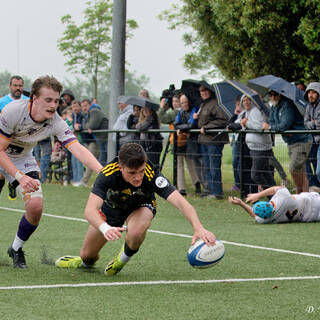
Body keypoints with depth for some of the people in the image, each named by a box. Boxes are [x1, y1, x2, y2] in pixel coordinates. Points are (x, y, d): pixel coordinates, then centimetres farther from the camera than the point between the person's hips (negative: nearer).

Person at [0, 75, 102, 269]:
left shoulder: (56, 123, -21)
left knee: (35, 206, -14)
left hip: (23, 159, 3)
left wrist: (102, 171, -45)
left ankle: (16, 249, 11)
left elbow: (78, 149, -30)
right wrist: (20, 177, -35)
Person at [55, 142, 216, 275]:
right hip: (112, 206, 1)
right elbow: (90, 209, -47)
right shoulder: (108, 174, -39)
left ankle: (124, 257, 0)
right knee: (87, 255, 8)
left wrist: (198, 228, -63)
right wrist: (105, 228, -67)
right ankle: (87, 261, 49)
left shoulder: (151, 175, -39)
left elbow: (180, 202, -47)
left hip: (140, 206, -1)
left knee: (136, 233, -36)